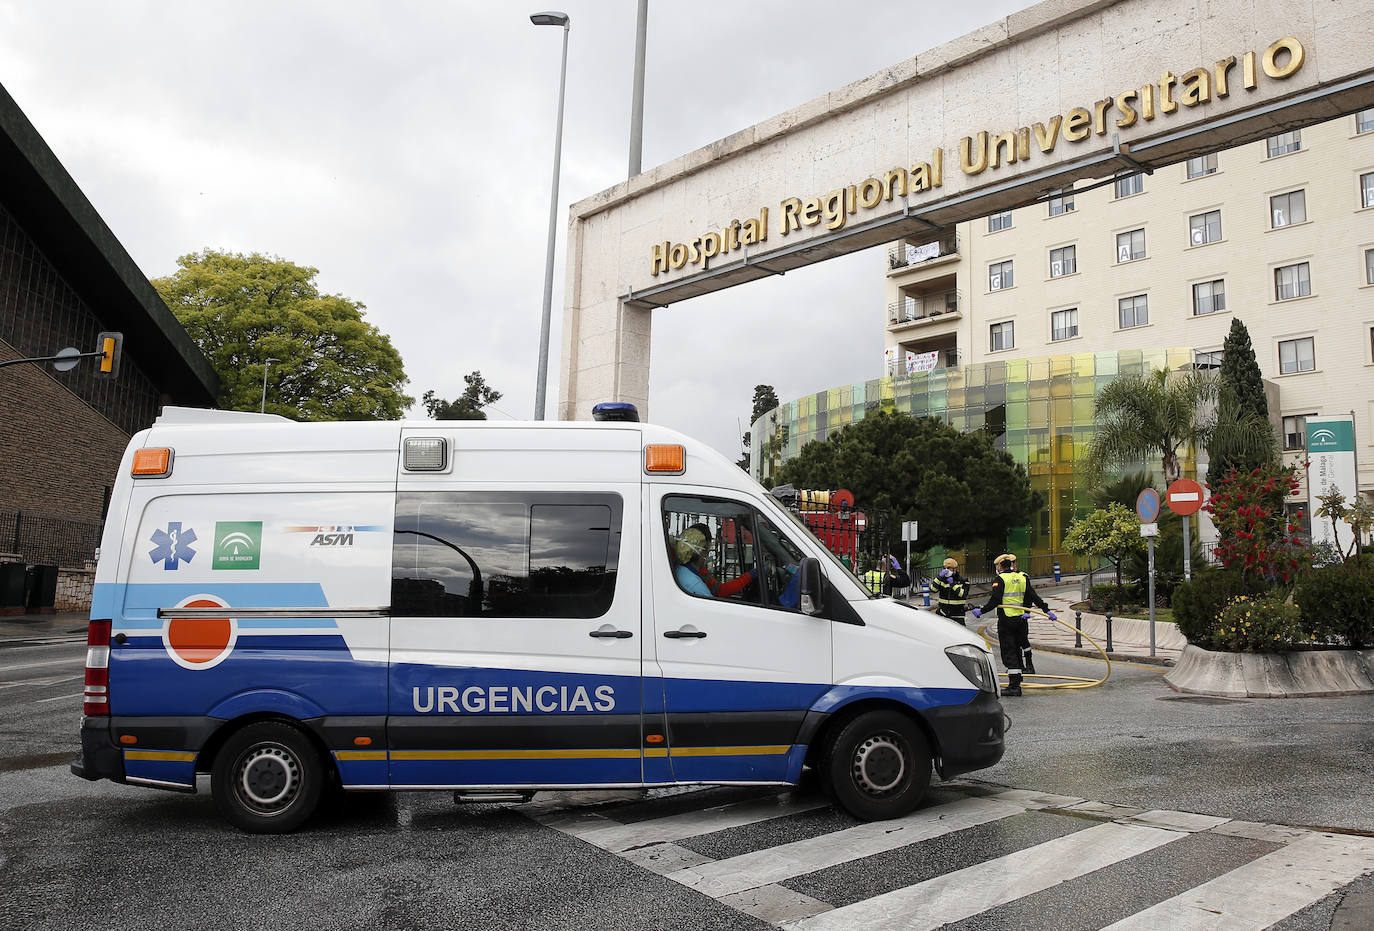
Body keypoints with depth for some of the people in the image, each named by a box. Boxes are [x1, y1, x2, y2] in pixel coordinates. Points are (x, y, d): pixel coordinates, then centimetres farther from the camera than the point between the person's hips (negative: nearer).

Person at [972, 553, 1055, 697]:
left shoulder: (1000, 579, -8)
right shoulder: (1022, 578, 8)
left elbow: (994, 601, -16)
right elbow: (1033, 597, 10)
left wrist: (981, 611, -9)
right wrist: (1046, 610, 17)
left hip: (1006, 621, -5)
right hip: (1021, 619, 5)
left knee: (1009, 653, -2)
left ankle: (1014, 686, -3)